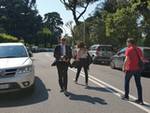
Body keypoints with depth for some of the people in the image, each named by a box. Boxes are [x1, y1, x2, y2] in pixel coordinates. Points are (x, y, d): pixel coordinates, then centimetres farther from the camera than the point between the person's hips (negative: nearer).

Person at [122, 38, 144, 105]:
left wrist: (124, 67, -12)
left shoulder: (128, 49, -10)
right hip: (137, 69, 5)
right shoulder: (138, 49, 6)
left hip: (130, 69, -5)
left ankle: (126, 96, 24)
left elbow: (126, 59, -18)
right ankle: (140, 100, 5)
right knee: (138, 84, 6)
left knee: (127, 82, 15)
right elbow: (142, 59, 5)